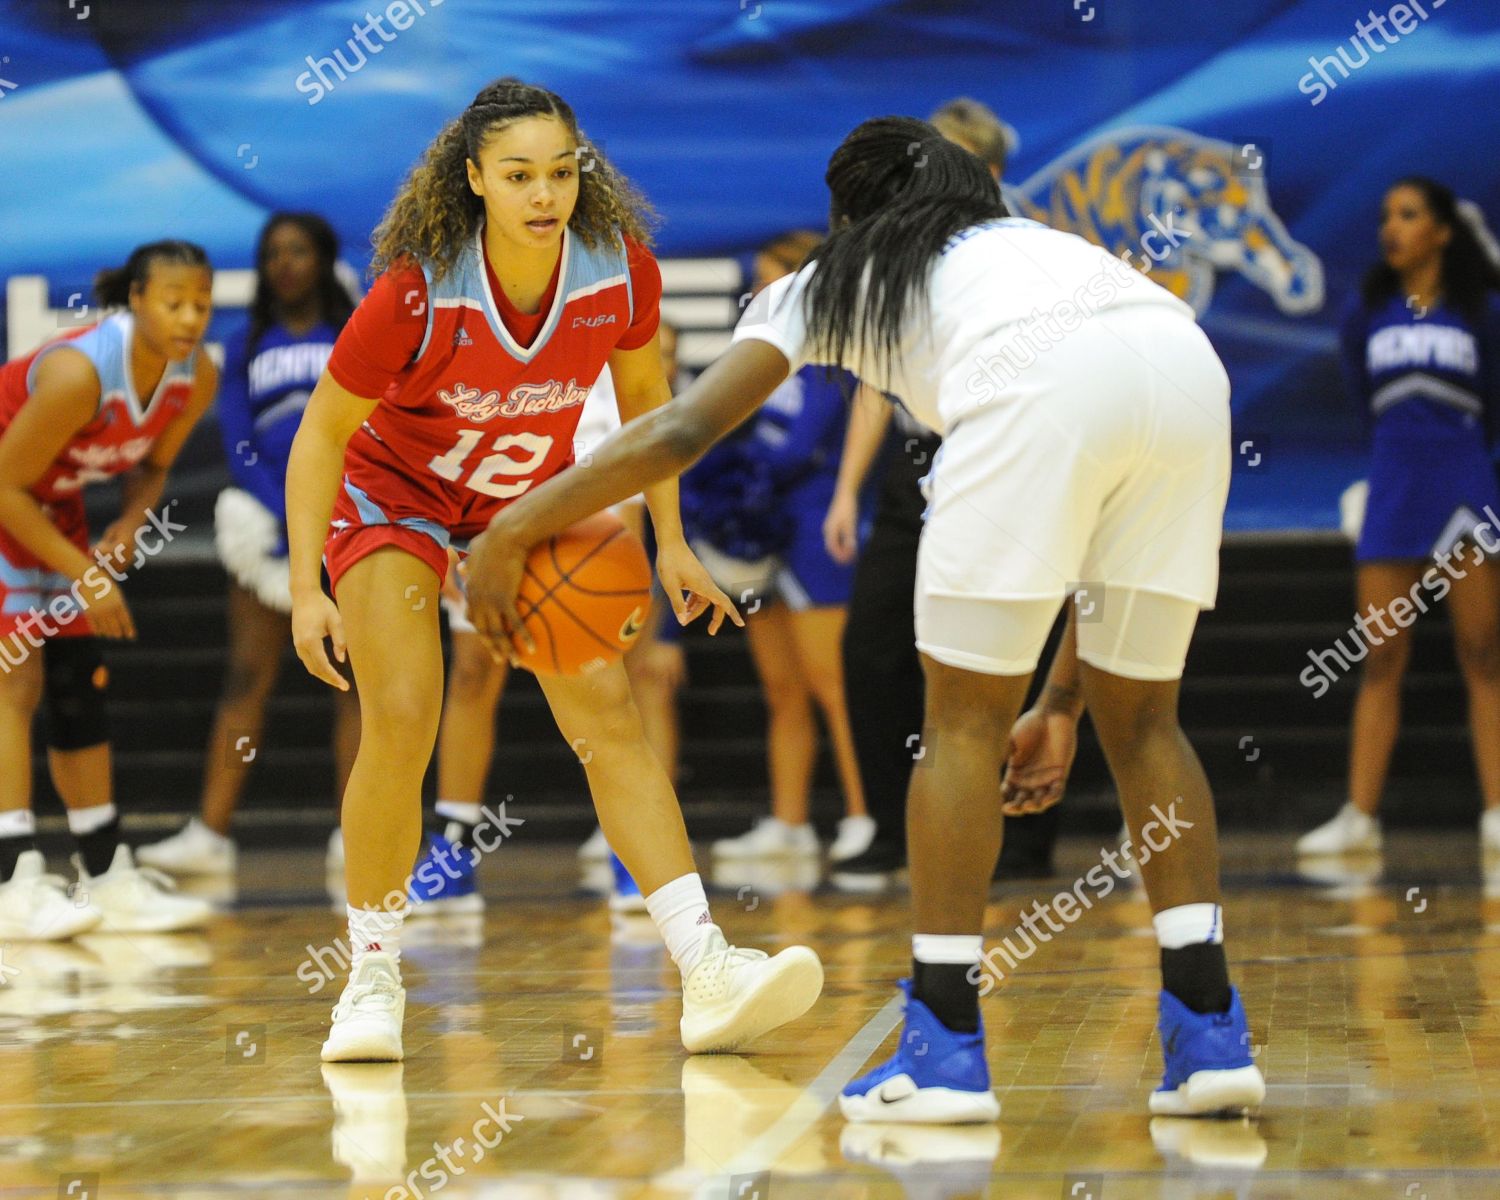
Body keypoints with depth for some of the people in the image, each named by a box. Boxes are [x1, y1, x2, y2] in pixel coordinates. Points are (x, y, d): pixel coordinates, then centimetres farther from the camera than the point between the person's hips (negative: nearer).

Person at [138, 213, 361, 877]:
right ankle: (210, 833, -8)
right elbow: (238, 442, 4)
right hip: (268, 525, 2)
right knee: (247, 675, -4)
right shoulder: (245, 348, 14)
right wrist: (283, 519, -11)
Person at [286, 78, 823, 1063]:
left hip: (532, 497, 3)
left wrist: (671, 541, 0)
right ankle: (373, 981, -1)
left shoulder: (622, 270, -21)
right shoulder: (417, 293, -30)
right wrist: (306, 590, -23)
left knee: (607, 711, -11)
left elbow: (643, 396, 0)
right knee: (401, 723, -19)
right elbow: (322, 433, -18)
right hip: (393, 493, -3)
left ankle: (708, 978, -17)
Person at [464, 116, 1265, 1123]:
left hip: (1042, 383, -5)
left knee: (963, 720, 7)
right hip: (1190, 368, 5)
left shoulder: (830, 282, 31)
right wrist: (1061, 703, 39)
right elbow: (1103, 537, 37)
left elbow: (681, 431, 19)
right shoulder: (1039, 242, 42)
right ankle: (1210, 1033, 10)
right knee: (1142, 719, 17)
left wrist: (509, 532, 26)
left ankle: (946, 1046, 5)